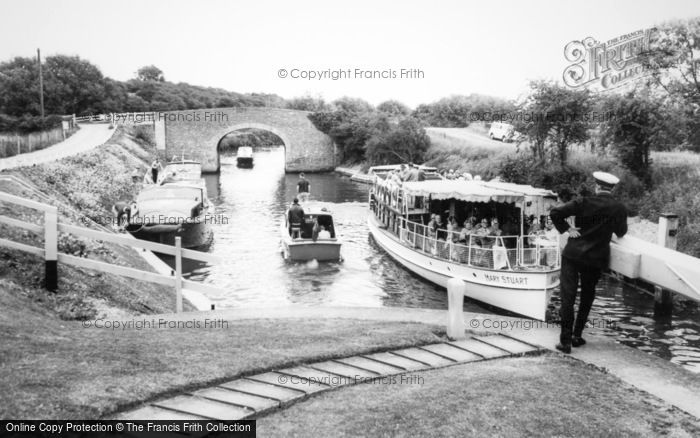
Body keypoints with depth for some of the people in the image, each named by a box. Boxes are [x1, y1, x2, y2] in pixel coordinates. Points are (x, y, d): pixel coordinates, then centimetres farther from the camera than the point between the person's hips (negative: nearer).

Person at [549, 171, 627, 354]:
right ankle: (577, 335, 22)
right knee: (587, 296, 20)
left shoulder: (584, 202, -8)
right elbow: (621, 233, 12)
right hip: (596, 259, 2)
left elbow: (555, 212, -14)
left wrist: (567, 228, -3)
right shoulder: (619, 209, -4)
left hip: (573, 254, -2)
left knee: (568, 296, 1)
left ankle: (565, 340, -1)